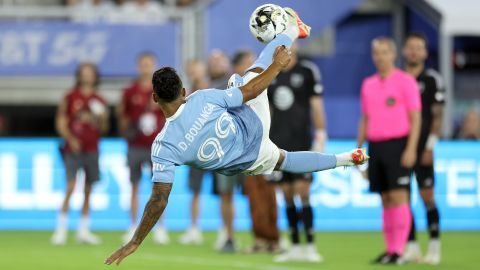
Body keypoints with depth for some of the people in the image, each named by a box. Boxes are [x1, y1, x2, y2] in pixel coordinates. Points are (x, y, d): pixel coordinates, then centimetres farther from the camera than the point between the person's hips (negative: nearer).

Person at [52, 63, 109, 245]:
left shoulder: (99, 102, 10)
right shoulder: (70, 98, 1)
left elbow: (103, 129, 12)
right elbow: (60, 123, -1)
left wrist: (101, 119, -9)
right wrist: (71, 139, -16)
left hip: (91, 150, 4)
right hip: (73, 150, -4)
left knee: (88, 190, 6)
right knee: (71, 187, -15)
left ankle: (83, 231, 13)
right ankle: (61, 229, -13)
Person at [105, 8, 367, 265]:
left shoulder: (164, 146, -31)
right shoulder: (204, 98, -32)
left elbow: (159, 201, -31)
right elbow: (249, 92, -18)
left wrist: (134, 243, -25)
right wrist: (277, 66, -1)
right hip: (255, 126, 0)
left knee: (281, 160, 35)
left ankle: (343, 159, 48)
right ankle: (292, 30, 53)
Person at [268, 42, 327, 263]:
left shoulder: (307, 71, -1)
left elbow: (316, 107, -2)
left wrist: (319, 139, -8)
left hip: (301, 144, -4)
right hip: (278, 145, 4)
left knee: (303, 193, -9)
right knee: (287, 197, 5)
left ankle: (310, 246, -5)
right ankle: (295, 248, 10)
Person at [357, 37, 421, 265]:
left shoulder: (405, 81, -3)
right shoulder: (368, 84, 14)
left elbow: (415, 118, -7)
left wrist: (411, 149, -15)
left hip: (398, 144, -6)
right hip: (375, 146, 6)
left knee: (398, 197, -11)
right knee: (386, 201, 7)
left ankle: (399, 251, -12)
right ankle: (389, 250, 10)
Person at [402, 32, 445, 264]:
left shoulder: (431, 80, 0)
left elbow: (437, 115, -3)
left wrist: (429, 147, -11)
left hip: (421, 147, -4)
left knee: (427, 197, -6)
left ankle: (434, 247, 1)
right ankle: (411, 247, 7)